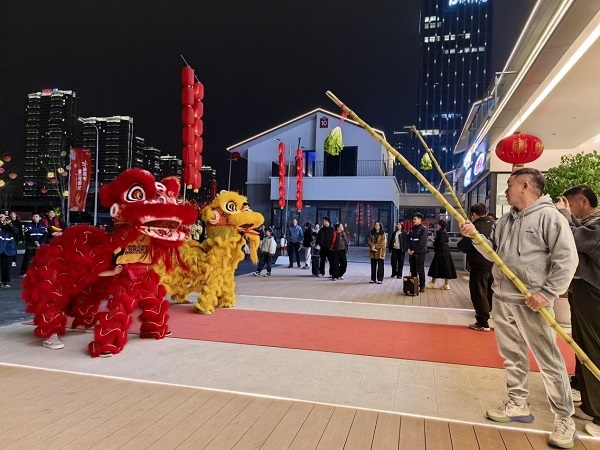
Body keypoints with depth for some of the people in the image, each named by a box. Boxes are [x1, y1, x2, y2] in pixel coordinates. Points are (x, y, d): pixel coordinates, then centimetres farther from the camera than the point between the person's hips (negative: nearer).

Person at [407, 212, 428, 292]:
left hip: (420, 253, -6)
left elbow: (422, 242, -15)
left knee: (420, 270, -2)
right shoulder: (412, 229, 12)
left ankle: (422, 286, 5)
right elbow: (409, 239, 13)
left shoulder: (423, 229, -8)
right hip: (412, 252, 6)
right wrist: (409, 248, -2)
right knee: (413, 270, 10)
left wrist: (414, 250, -15)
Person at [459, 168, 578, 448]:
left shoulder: (549, 216, -10)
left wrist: (547, 293, -18)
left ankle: (564, 419, 16)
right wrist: (475, 236, -2)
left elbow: (567, 259, -15)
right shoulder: (504, 220, 11)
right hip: (501, 299, 7)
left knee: (549, 362, 2)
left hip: (532, 303, -7)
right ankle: (518, 405, 30)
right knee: (511, 356, 16)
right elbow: (492, 253, 14)